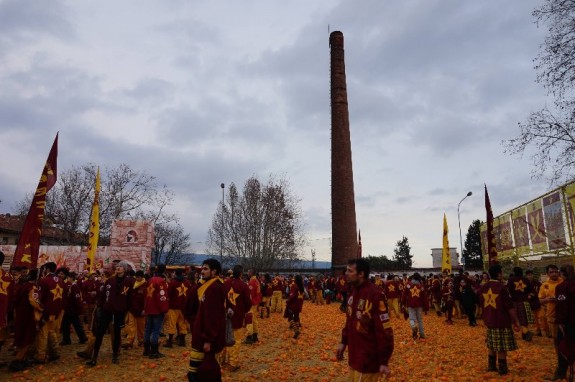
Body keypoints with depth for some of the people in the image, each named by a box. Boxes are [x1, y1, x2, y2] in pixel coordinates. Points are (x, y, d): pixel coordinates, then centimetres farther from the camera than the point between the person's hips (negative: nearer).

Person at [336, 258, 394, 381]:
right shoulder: (353, 291, 4)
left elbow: (384, 330, -21)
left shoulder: (375, 295, -22)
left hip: (368, 360, -8)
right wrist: (344, 342, 15)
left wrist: (384, 361, -19)